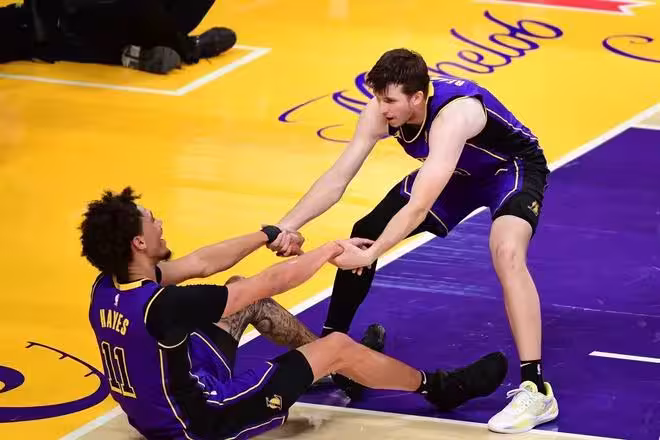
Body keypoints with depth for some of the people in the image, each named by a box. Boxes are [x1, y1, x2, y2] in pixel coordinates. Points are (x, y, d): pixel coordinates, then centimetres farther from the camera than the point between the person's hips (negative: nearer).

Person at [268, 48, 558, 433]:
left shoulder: (452, 116, -42)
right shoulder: (380, 112, -21)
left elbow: (418, 208, -45)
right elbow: (337, 178, -17)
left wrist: (371, 255, -52)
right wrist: (288, 226, -29)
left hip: (511, 168, -8)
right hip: (457, 173, 8)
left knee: (507, 251, -35)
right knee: (364, 234, 4)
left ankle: (535, 390, -33)